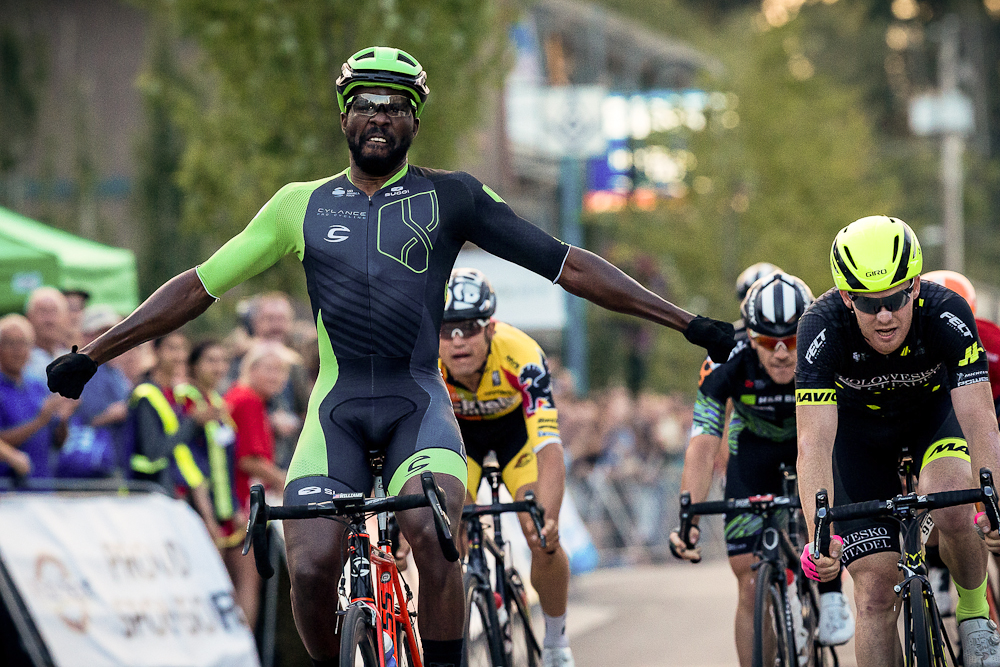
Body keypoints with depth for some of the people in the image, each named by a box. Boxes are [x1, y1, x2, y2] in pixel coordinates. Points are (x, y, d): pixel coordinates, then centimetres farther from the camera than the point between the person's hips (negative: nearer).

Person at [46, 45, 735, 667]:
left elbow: (569, 266, 4)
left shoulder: (451, 198, 5)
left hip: (419, 404, -1)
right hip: (336, 409, 1)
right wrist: (90, 355, 10)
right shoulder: (301, 205, 9)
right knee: (311, 563, -21)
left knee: (430, 529, -31)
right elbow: (200, 286, 13)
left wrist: (691, 324, -1)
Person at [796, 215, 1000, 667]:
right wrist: (821, 535, -53)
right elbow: (814, 443, -39)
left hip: (935, 406, 0)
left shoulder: (947, 315, -34)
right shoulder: (821, 328, -34)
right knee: (876, 593, -9)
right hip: (859, 424, 0)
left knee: (950, 509, -32)